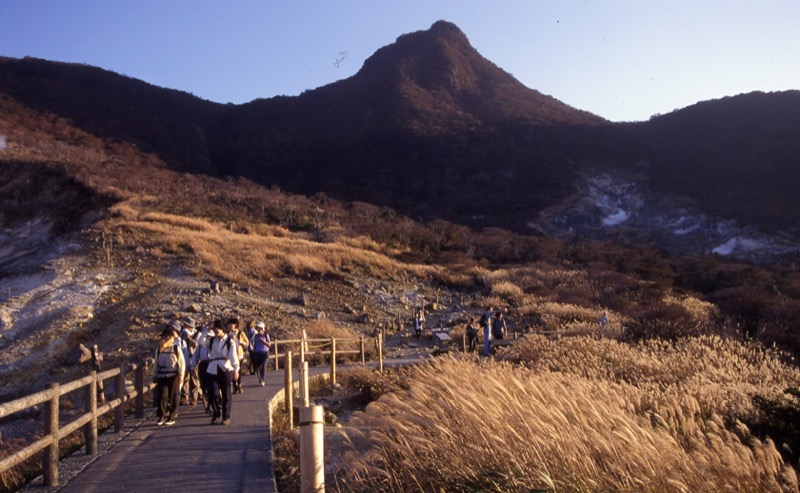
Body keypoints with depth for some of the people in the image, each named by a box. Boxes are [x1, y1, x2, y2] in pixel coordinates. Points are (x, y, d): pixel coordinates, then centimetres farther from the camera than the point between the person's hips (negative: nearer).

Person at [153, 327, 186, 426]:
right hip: (162, 377, 2)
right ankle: (161, 416, 9)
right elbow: (156, 364, 16)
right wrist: (154, 376, 14)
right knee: (161, 396, -4)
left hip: (174, 376, -2)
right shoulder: (159, 350, 8)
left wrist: (181, 375, -8)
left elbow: (182, 363, -2)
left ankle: (172, 417, 14)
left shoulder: (176, 349, -2)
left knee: (173, 397, 3)